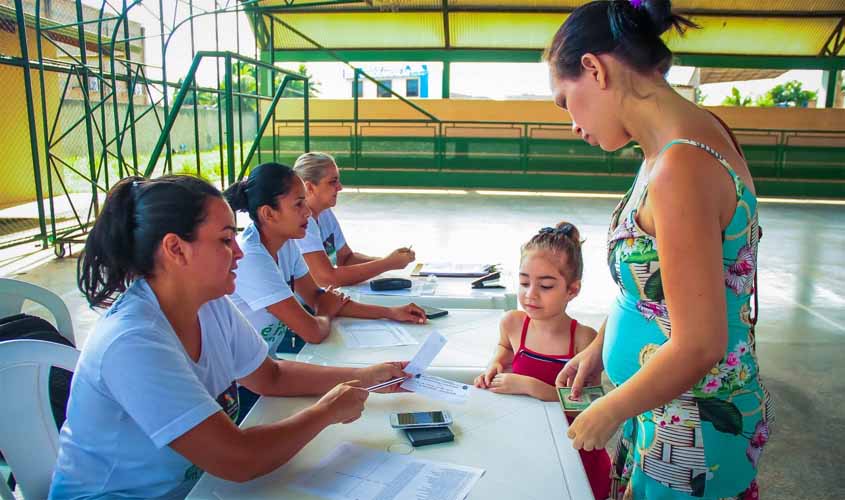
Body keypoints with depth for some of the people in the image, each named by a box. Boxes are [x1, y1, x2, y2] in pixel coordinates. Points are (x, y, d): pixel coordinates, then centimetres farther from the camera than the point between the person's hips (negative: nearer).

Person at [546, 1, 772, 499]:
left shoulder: (681, 168, -27)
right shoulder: (691, 135, 1)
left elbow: (699, 345, -26)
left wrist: (608, 412, -12)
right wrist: (600, 346, 14)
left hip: (692, 426, -8)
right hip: (668, 407, 8)